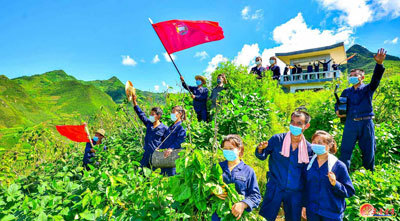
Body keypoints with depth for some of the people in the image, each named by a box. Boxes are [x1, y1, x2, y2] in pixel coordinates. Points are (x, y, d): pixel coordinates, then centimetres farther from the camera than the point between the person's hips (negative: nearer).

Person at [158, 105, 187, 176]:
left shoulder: (182, 127, -3)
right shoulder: (170, 127, 22)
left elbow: (180, 140, -16)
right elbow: (164, 139, 20)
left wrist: (171, 148, -28)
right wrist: (159, 148, 4)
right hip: (164, 154, 8)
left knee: (171, 175, -8)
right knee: (163, 175, 9)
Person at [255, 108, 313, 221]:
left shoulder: (309, 148, -3)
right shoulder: (277, 139, -7)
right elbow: (262, 156, 2)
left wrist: (305, 203, 4)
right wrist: (260, 149, -21)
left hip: (295, 193, 2)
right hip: (274, 190, -1)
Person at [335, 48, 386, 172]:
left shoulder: (368, 89, 6)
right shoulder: (346, 92, 14)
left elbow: (376, 78, -12)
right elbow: (338, 104, 22)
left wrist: (379, 64, -30)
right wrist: (337, 111, -1)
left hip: (366, 123, -1)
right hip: (350, 123, 2)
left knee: (368, 151, 8)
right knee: (345, 150, 2)